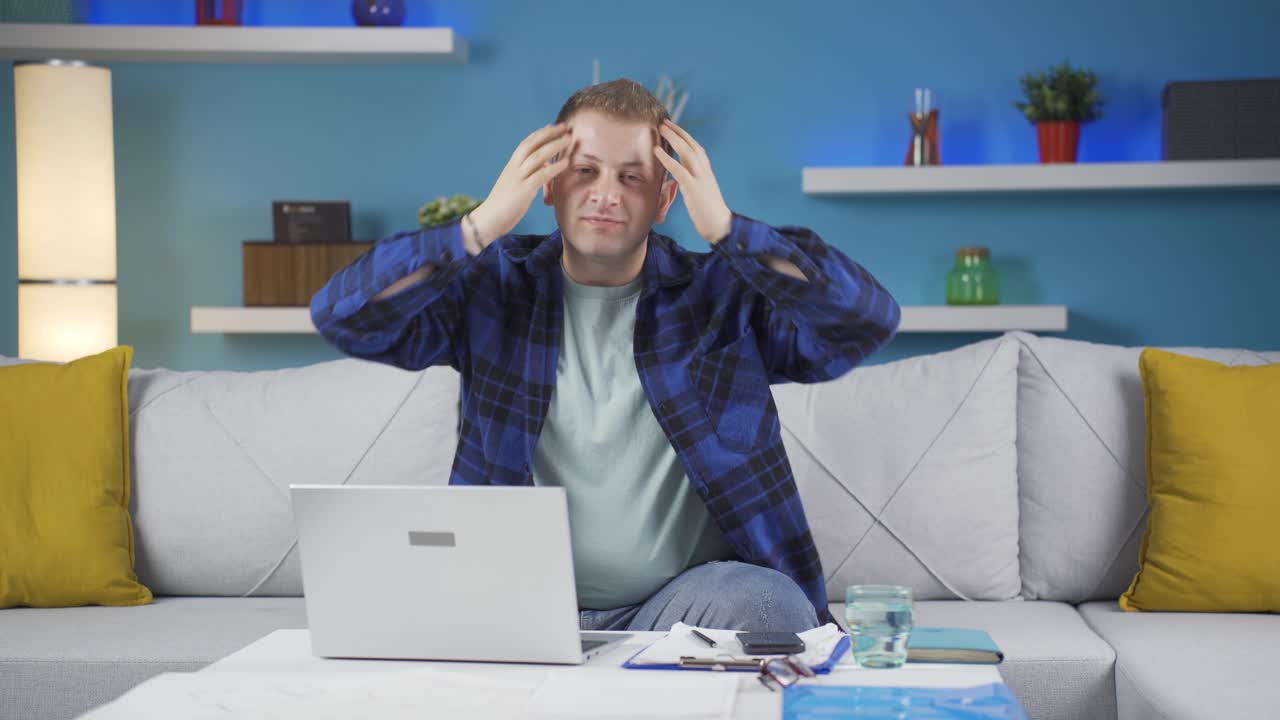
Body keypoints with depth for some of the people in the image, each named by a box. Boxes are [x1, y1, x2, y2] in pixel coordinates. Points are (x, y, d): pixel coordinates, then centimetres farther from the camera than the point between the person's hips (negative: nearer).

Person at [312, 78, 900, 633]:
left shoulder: (724, 297, 3)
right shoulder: (494, 288, 6)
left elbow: (865, 322, -11)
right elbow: (342, 316, -5)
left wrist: (725, 230, -16)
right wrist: (481, 226, -12)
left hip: (686, 601, 0)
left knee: (772, 606, -31)